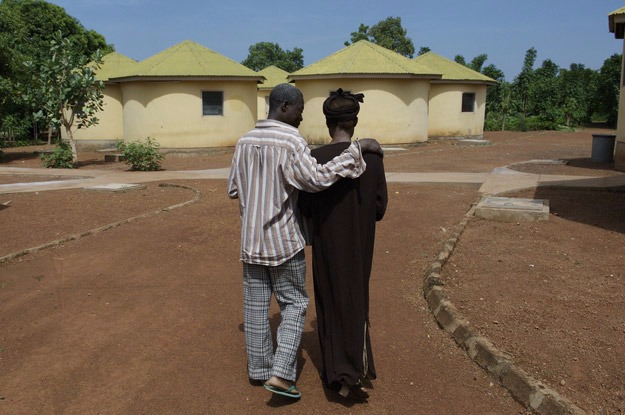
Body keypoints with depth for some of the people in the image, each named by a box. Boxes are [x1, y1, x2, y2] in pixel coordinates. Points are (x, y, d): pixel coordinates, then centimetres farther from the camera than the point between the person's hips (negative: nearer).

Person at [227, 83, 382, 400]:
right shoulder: (291, 140, -16)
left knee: (255, 305, 14)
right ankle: (280, 374, 2)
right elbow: (316, 179, -30)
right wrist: (357, 149, -25)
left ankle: (259, 368, 28)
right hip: (284, 239, -6)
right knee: (293, 304, 8)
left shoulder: (244, 141, 5)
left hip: (251, 238, 6)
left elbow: (233, 190, 10)